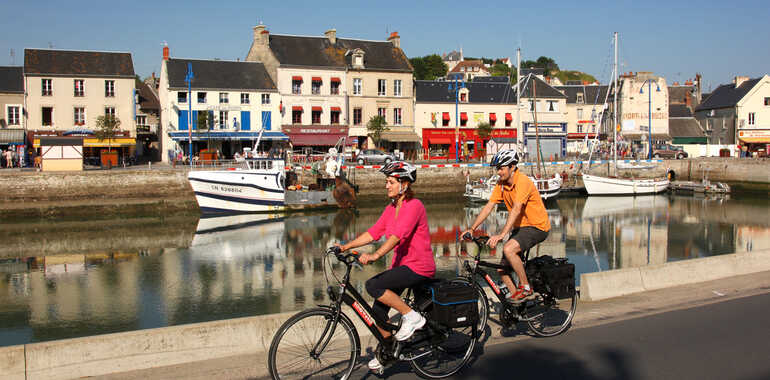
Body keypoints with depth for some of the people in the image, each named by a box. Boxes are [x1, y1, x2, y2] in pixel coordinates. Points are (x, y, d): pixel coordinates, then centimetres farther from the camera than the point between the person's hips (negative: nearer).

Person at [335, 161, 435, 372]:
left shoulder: (414, 206, -16)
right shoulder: (391, 208, 10)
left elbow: (397, 235, -30)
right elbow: (374, 232, 7)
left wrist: (375, 255, -43)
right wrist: (345, 247, -1)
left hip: (419, 268, -9)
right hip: (401, 264, 9)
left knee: (373, 286, -23)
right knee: (378, 310, 5)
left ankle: (412, 317, -8)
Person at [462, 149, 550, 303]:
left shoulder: (523, 181, -22)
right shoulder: (501, 184, 1)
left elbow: (516, 210, -33)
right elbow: (488, 207, 0)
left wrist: (501, 234, -41)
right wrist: (472, 229, -8)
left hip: (537, 227, -8)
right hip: (520, 227, 8)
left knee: (508, 249, -30)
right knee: (502, 269, 2)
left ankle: (526, 288, -13)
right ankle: (517, 299, 18)